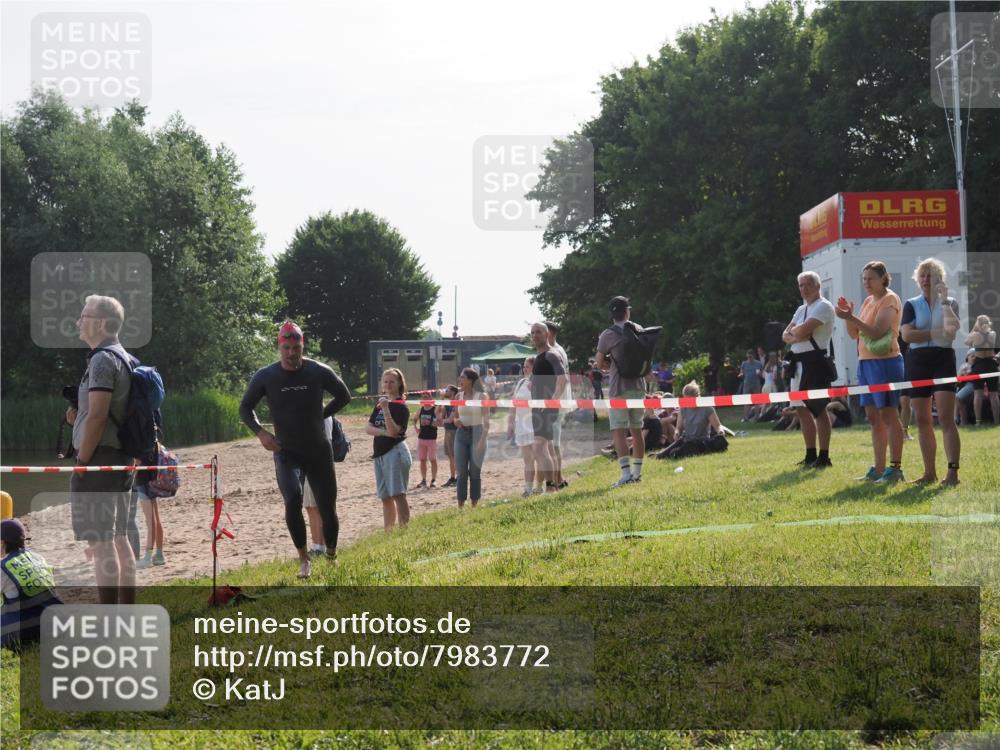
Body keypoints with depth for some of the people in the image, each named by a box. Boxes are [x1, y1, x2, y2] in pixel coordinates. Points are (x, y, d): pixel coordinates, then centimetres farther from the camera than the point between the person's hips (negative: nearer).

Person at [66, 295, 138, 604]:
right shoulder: (126, 358, 15)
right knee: (118, 538, 14)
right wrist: (80, 418, 9)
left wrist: (81, 462, -13)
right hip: (122, 457, 10)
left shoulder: (103, 359, -14)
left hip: (100, 457, -10)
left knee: (100, 542, -8)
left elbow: (97, 416, -20)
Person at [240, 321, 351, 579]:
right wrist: (260, 432, -11)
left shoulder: (320, 372, -9)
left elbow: (344, 396, 9)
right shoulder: (265, 377, -8)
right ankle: (304, 559, -9)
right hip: (286, 453, -1)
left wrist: (320, 415, -1)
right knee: (293, 500, -25)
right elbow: (245, 408, 5)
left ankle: (331, 556, 31)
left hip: (319, 452, 1)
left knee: (327, 510, 5)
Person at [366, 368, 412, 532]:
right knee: (385, 497, 10)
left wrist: (386, 409, -23)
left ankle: (404, 531, -17)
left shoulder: (401, 407, -6)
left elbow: (393, 431, -17)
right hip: (379, 453, 8)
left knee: (397, 495, -14)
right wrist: (384, 432, -11)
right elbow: (368, 428, 7)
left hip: (395, 452, -7)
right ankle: (388, 532, 15)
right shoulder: (379, 404, 15)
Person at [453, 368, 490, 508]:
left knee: (475, 472, 2)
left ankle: (474, 505, 11)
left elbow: (486, 420, -7)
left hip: (477, 433, -3)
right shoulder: (458, 396, 7)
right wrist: (456, 421, -5)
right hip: (462, 434, 3)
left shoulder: (480, 396, -5)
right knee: (462, 472, 0)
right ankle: (460, 505, 4)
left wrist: (483, 439, -16)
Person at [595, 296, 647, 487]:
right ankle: (637, 471, 19)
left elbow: (599, 363, 0)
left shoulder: (608, 334, -8)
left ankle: (626, 473, -19)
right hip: (638, 386, 5)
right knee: (636, 429, 13)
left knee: (618, 431, -7)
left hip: (619, 388, -5)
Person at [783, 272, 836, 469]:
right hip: (799, 362, 9)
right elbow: (786, 336, 13)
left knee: (818, 409, -7)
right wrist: (797, 336, -8)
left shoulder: (823, 307, -8)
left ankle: (824, 457, -4)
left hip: (815, 362, -9)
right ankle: (810, 456, 20)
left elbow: (803, 330, -20)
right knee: (802, 409, 12)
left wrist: (793, 331, 1)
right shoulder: (801, 309, 19)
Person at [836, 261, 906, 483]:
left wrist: (851, 318, -24)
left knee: (889, 415, -7)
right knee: (873, 417, 10)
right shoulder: (868, 301, 17)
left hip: (885, 362, -9)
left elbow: (876, 331, -18)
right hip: (865, 362, 9)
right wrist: (848, 316, 0)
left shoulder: (890, 299, -8)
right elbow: (854, 334, 16)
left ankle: (895, 468, -5)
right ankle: (878, 468, 15)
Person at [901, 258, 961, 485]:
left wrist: (944, 300, -12)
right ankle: (929, 473, 11)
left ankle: (952, 472, -16)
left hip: (943, 360, -2)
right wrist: (937, 333, -9)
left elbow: (953, 328, -13)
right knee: (922, 420, 4)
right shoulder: (911, 305, 9)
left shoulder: (949, 303, 7)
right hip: (917, 362, 2)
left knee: (946, 417, -13)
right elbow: (907, 334, -7)